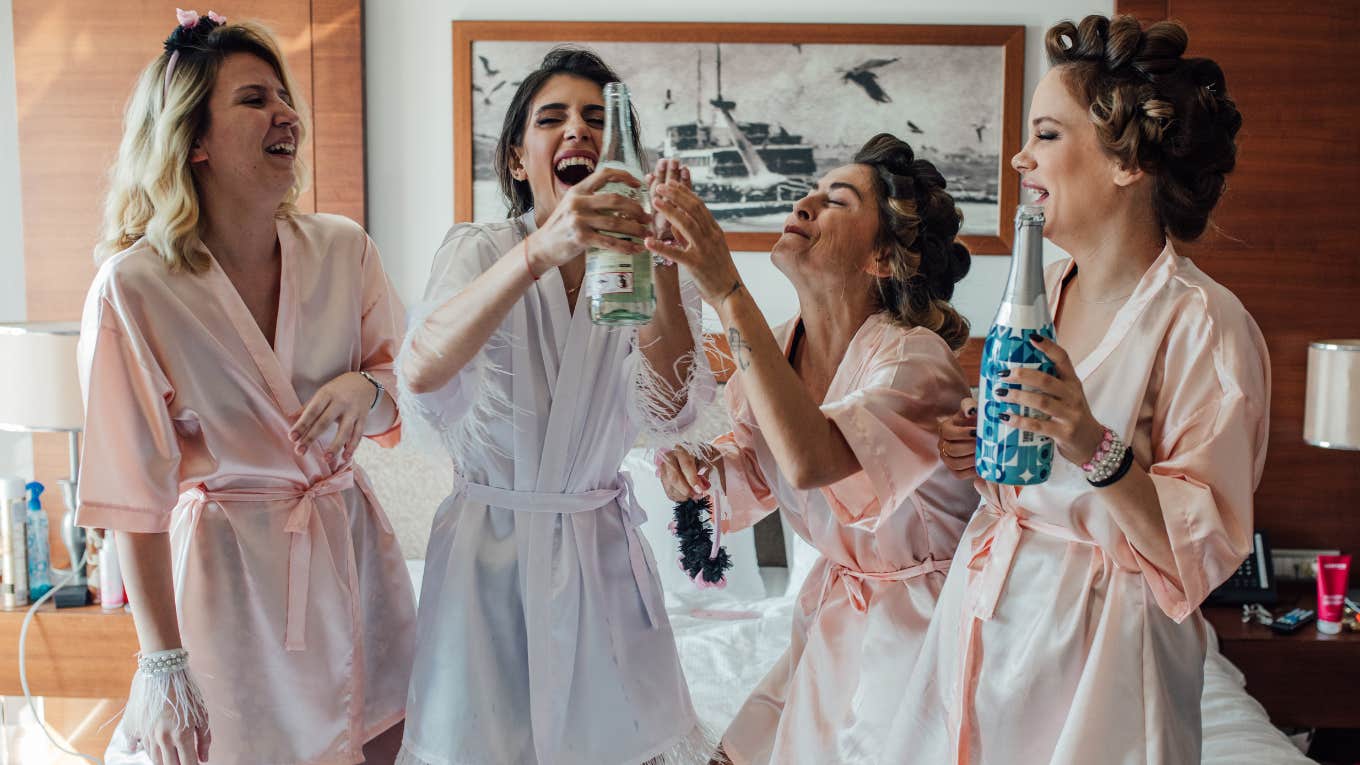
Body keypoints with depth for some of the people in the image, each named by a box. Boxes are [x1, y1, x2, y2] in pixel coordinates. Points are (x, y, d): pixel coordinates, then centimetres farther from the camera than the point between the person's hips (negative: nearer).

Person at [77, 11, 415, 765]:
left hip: (349, 551, 4)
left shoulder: (343, 249, -3)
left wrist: (365, 389, -15)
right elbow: (134, 500, -12)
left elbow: (406, 392, 9)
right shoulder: (133, 287, -15)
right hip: (227, 571, -4)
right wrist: (162, 664, -10)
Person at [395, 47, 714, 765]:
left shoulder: (644, 270, -3)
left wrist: (662, 264, -34)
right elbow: (420, 371, -30)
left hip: (602, 551, 2)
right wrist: (540, 251, -44)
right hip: (488, 543, -1)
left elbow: (667, 413, -20)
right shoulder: (478, 248, -9)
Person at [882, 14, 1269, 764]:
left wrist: (1098, 451, -32)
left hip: (1098, 653, -6)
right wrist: (974, 449, -3)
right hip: (985, 617, 6)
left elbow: (1202, 548, -18)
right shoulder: (1039, 290, 4)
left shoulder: (1204, 323, -17)